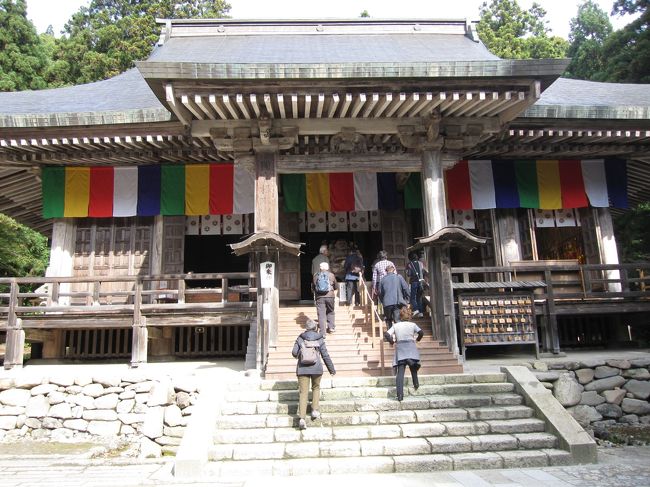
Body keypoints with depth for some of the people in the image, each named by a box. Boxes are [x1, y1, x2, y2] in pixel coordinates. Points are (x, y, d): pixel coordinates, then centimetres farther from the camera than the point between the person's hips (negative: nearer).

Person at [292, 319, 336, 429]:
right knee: (316, 388, 24)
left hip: (302, 368, 0)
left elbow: (294, 352, 0)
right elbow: (325, 355, 3)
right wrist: (331, 369, 13)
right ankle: (315, 410, 15)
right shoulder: (319, 339, 2)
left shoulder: (300, 338, 3)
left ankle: (302, 418, -10)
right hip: (316, 367, 0)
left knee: (303, 392, 1)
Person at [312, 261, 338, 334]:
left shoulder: (315, 276, 7)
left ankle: (323, 332, -1)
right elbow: (336, 287, 11)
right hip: (330, 296, 0)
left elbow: (313, 288, 12)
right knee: (330, 312, 20)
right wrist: (334, 295, 24)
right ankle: (331, 327, 18)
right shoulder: (331, 275, 6)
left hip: (319, 297, 0)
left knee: (321, 315, 0)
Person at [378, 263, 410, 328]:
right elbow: (405, 288, 0)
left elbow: (380, 292, 9)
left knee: (388, 320, 16)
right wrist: (406, 298, 12)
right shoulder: (399, 277, 1)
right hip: (397, 302, -1)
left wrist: (382, 301, 22)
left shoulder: (383, 279, 4)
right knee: (397, 320, 0)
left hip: (386, 303, 1)